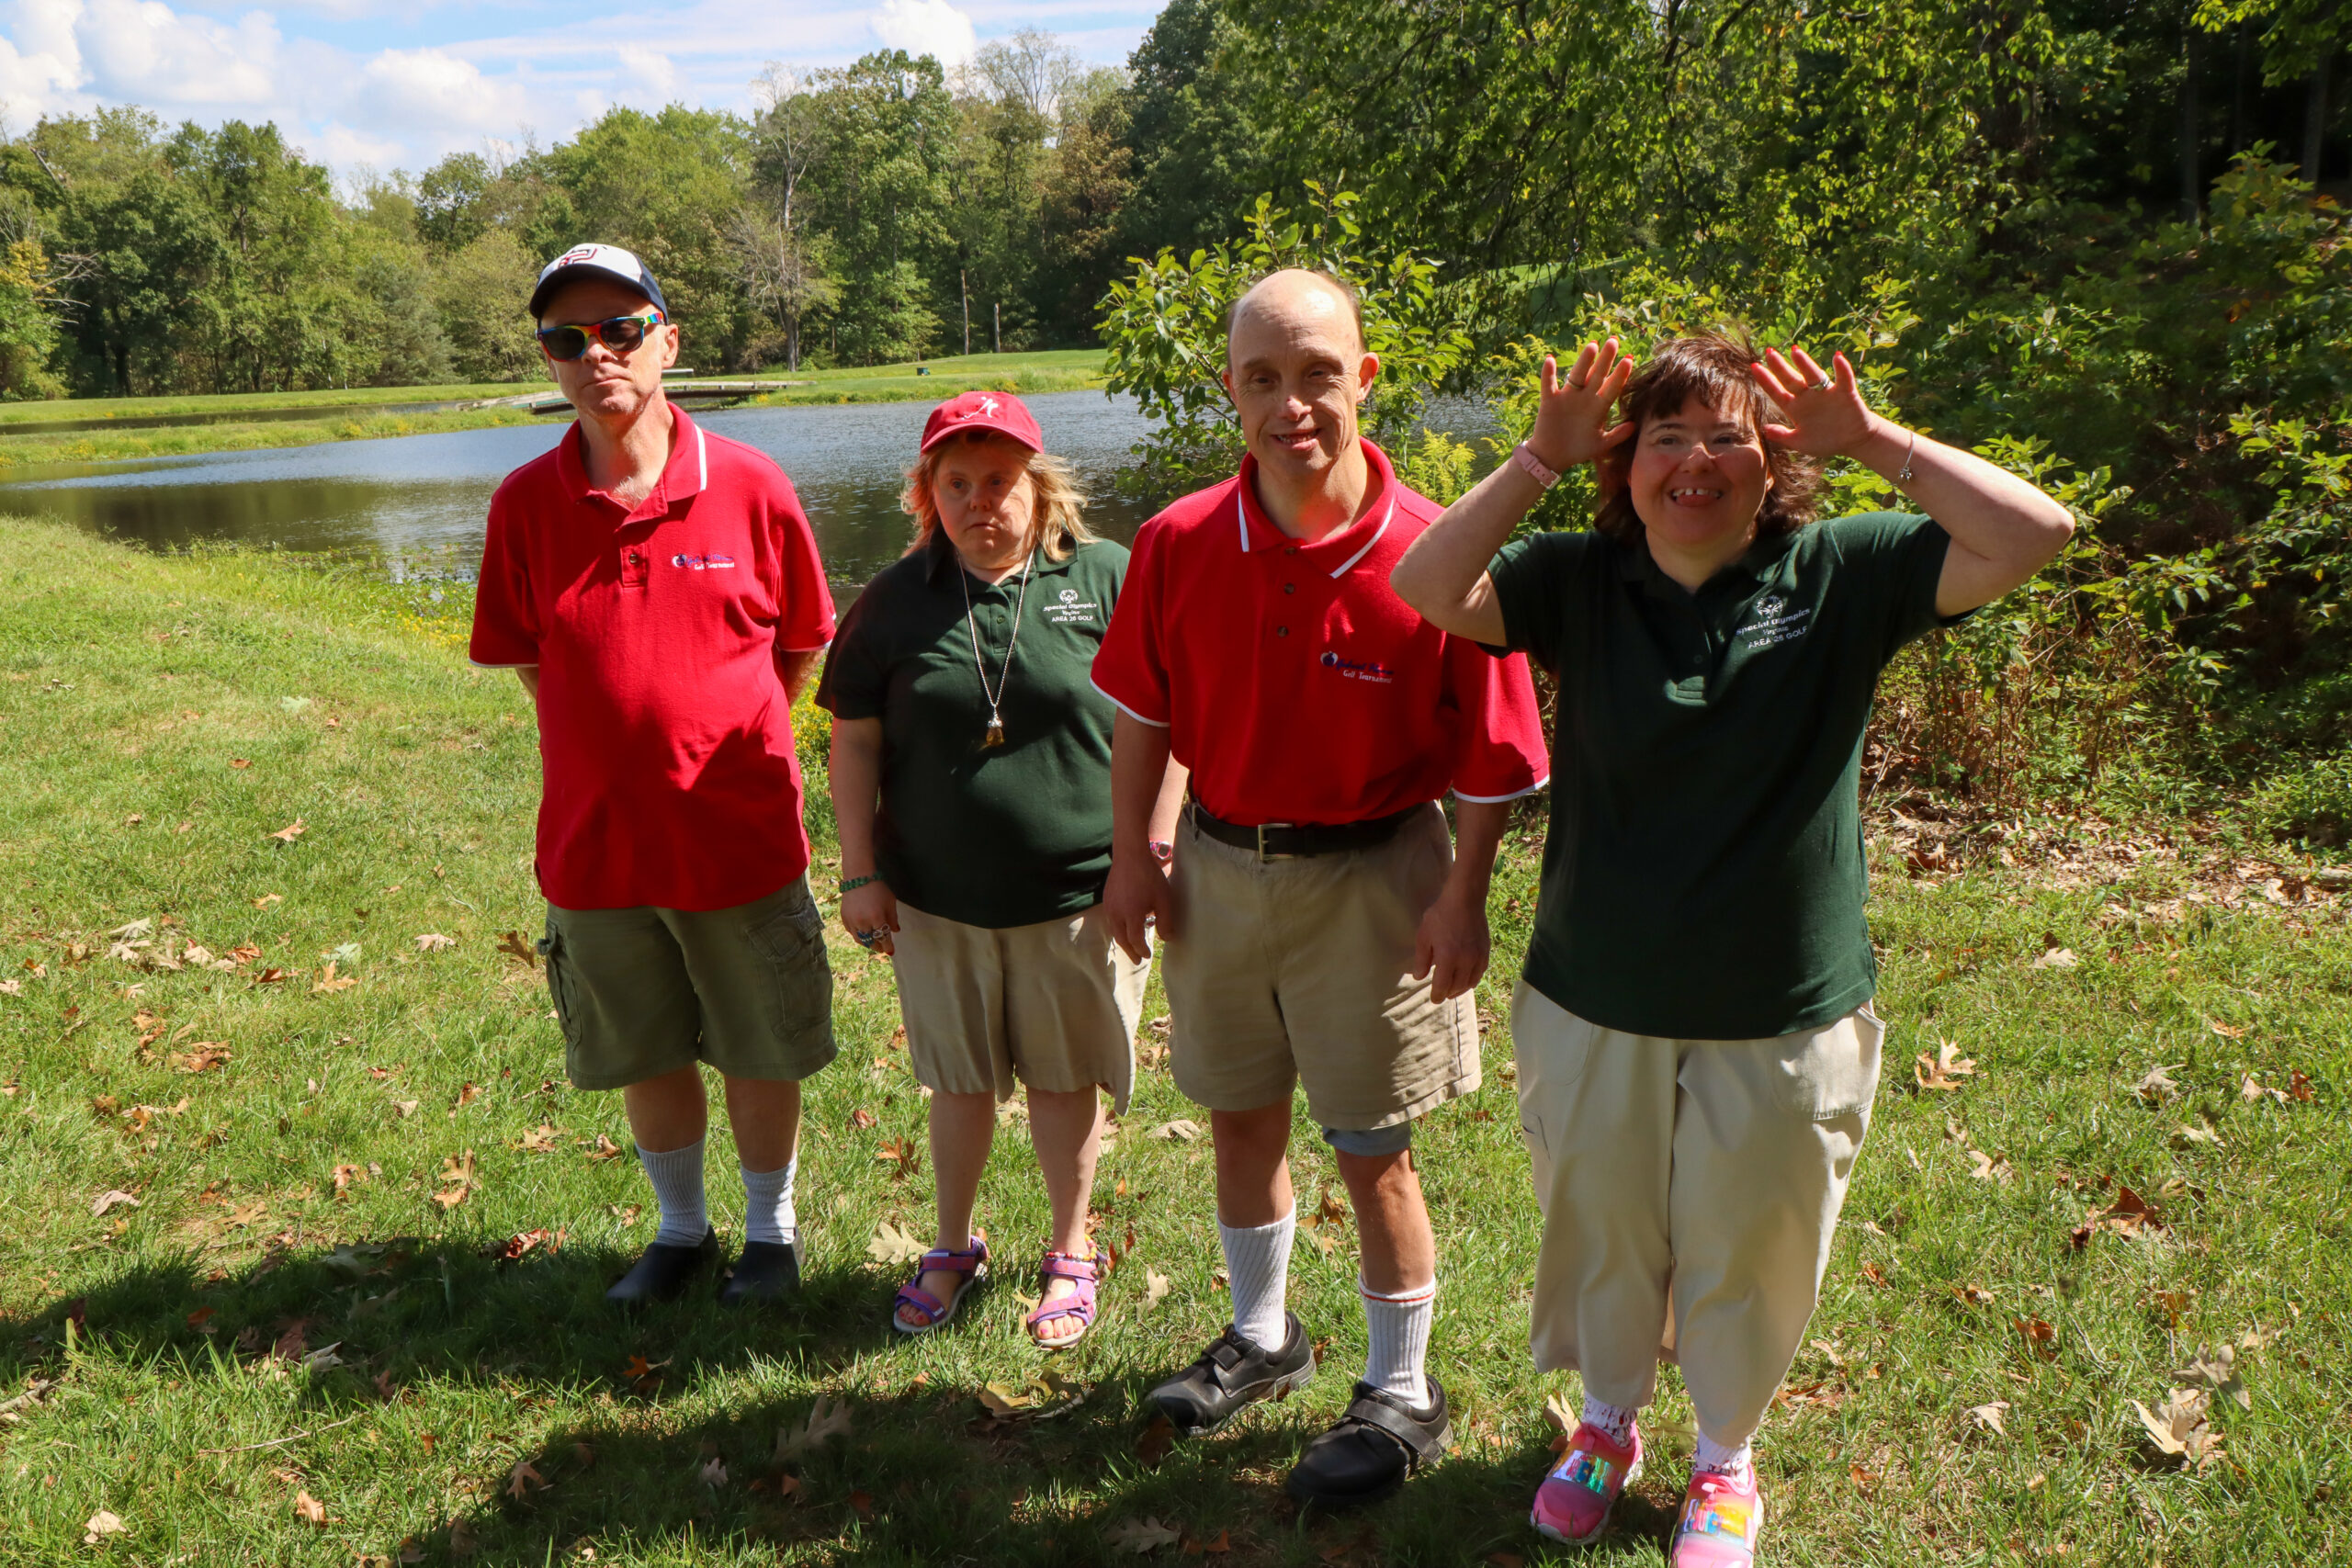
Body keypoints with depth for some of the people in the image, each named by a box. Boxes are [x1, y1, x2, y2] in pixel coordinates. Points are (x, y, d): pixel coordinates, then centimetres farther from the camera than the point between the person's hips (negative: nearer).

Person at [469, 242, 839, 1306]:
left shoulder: (750, 488, -8)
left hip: (740, 832, -2)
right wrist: (621, 737, 5)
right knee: (645, 1054, 17)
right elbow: (527, 661, 8)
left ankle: (772, 1231, 35)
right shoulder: (526, 504, -3)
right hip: (595, 840, 2)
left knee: (758, 1054, 12)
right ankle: (681, 1228, 40)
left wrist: (725, 738, 7)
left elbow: (798, 647, 4)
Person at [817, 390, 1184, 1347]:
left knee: (1065, 1078, 13)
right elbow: (855, 740, 6)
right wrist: (860, 874, 3)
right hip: (937, 898, 2)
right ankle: (953, 1248, 38)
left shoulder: (1106, 579, -5)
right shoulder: (896, 600, 1)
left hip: (1076, 894, -2)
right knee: (957, 1079, 16)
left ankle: (1071, 1255, 34)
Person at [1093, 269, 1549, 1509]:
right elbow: (1144, 711, 5)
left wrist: (1461, 898, -12)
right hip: (1218, 864, 4)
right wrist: (1132, 854, 4)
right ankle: (1262, 1335, 44)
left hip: (1369, 875, -4)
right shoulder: (1178, 545, -8)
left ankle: (1402, 1396, 29)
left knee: (1372, 1151, 7)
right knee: (1239, 1118, 20)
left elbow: (1490, 757, -11)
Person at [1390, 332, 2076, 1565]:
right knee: (1599, 1237, 21)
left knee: (1746, 1255, 18)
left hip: (1783, 1015, -1)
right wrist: (1539, 459, -20)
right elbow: (1427, 588, -19)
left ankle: (1725, 1462, 46)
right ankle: (1607, 1423, 50)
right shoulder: (1579, 579, -5)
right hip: (1593, 1005, 1)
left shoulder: (1840, 575, -7)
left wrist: (1871, 440, -18)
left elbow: (2032, 533, -16)